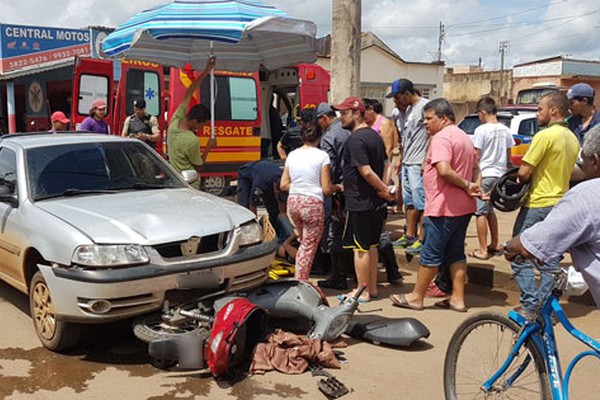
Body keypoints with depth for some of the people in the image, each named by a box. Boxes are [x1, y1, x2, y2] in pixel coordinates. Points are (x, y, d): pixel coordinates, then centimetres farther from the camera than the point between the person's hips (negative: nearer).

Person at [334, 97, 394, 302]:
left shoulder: (355, 139, -17)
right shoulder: (374, 135, 13)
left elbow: (366, 172, -23)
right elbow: (385, 165, 15)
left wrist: (384, 189, -12)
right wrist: (383, 189, 5)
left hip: (360, 203, -9)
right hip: (376, 203, 9)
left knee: (360, 248, 0)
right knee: (371, 246, 16)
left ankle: (362, 291, 8)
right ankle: (372, 288, 25)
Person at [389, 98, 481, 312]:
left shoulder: (441, 137, -15)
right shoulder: (465, 137, 17)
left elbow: (444, 170, -28)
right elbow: (475, 168, 19)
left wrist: (467, 185, -17)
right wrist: (475, 186, 3)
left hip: (443, 207, -9)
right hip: (464, 206, 9)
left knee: (431, 253, 0)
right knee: (456, 253, 14)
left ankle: (416, 296, 10)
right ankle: (458, 298, 17)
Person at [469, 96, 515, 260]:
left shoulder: (482, 130, -12)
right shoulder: (505, 130, 7)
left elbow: (476, 157, -11)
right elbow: (508, 156, 12)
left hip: (484, 175, -7)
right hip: (500, 175, 7)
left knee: (481, 212, -2)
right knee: (490, 210, 21)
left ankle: (483, 251, -2)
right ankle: (494, 245, 27)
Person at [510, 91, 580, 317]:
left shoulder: (545, 135, -16)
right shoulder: (573, 139, 12)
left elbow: (524, 173, -19)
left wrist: (520, 181, 4)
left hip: (538, 205, -8)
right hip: (560, 203, 8)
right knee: (551, 260, 13)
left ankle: (531, 305, -1)